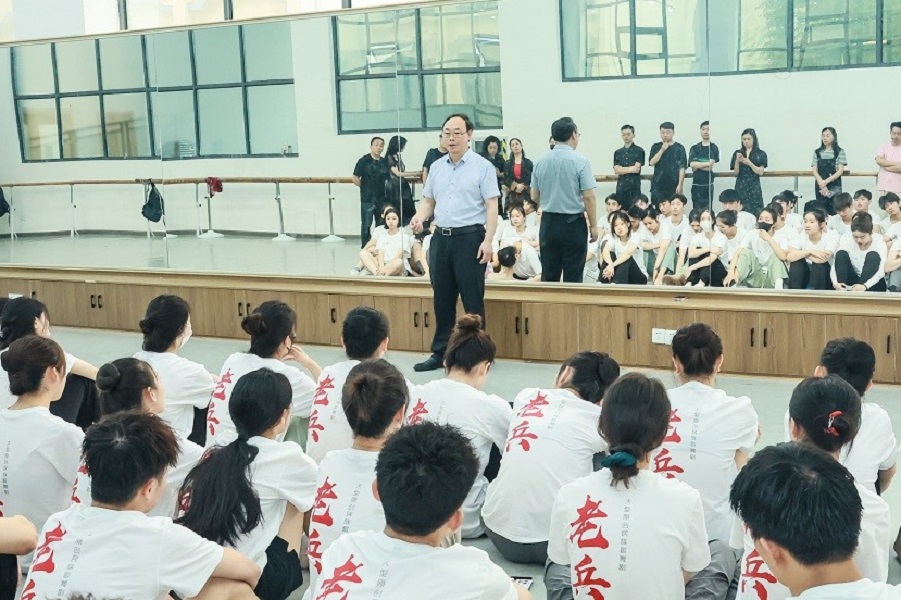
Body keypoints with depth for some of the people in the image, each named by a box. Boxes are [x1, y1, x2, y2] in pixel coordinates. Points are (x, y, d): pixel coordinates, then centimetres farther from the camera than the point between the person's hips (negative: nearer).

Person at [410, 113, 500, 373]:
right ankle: (440, 353, 20)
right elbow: (429, 200, 17)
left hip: (470, 237, -5)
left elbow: (492, 207, -8)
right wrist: (420, 217, -5)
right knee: (442, 299, 10)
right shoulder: (436, 167, 12)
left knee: (472, 299, 0)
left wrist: (488, 241, -17)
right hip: (441, 237, 5)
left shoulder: (482, 166, -3)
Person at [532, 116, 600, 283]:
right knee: (573, 278, 2)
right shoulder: (579, 161, -10)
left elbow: (535, 197, 8)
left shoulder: (541, 162, 2)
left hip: (548, 222, 4)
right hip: (573, 223, -4)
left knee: (549, 277, 9)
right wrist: (593, 225, -4)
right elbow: (588, 197, -13)